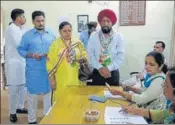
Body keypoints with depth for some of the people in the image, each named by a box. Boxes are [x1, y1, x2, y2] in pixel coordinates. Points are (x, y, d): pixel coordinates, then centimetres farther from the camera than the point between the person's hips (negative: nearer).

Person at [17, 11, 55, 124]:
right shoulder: (27, 35, -3)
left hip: (48, 69, 3)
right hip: (33, 70, -3)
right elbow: (21, 49, -1)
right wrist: (31, 55, -17)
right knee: (32, 94, 7)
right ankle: (32, 119, 22)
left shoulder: (51, 34, 5)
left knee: (48, 93, 14)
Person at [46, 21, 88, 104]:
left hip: (76, 79, 2)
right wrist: (52, 80, -5)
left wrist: (82, 58, -12)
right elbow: (50, 63, -2)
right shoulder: (55, 44, -1)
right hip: (61, 80, -2)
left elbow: (85, 55, 12)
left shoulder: (78, 42, 6)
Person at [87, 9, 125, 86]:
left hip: (113, 73, 0)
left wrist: (109, 68, -16)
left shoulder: (118, 37, -1)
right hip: (96, 73, 0)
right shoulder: (93, 36, 1)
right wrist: (99, 68, -15)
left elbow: (121, 56, -7)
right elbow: (90, 54, -4)